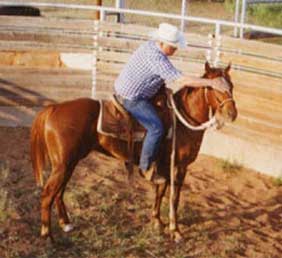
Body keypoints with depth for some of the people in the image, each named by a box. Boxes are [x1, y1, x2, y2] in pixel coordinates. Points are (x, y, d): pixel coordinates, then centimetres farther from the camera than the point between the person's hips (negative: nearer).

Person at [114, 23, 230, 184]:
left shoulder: (152, 45, 1)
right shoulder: (157, 59, -29)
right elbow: (182, 80, -31)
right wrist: (211, 83, -28)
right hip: (131, 98, -11)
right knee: (156, 128, -17)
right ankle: (147, 167, -6)